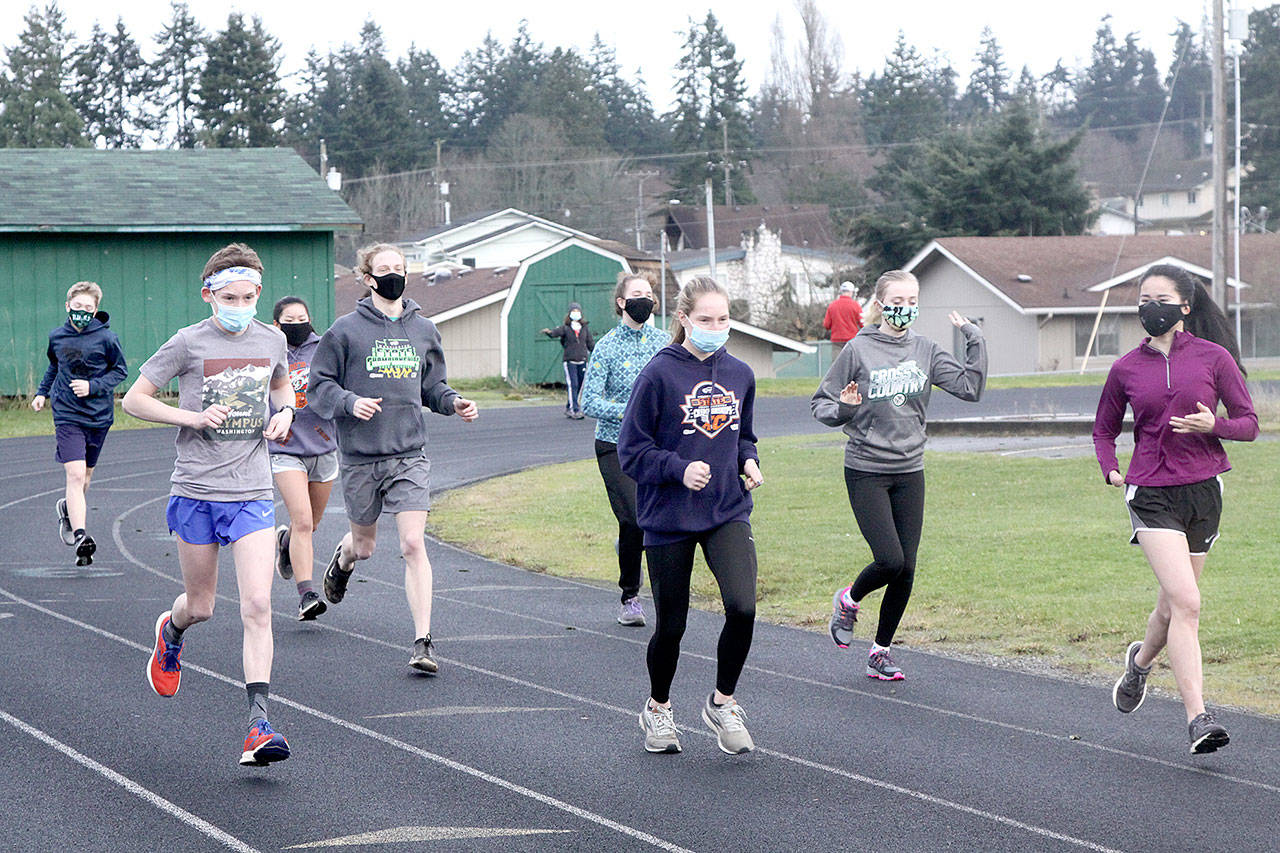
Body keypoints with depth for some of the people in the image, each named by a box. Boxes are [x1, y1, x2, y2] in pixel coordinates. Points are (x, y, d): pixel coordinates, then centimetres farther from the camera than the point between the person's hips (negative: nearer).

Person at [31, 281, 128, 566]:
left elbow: (120, 370, 1)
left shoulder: (106, 338, -8)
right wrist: (43, 392, 15)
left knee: (85, 476, 15)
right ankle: (80, 537, -21)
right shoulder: (57, 337, 2)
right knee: (75, 474, -14)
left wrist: (93, 386, -12)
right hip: (67, 416, 0)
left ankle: (68, 508, 46)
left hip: (98, 415, 0)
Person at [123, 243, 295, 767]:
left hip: (252, 494, 1)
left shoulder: (271, 340, 4)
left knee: (257, 605, -13)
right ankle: (171, 632, 49)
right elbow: (134, 400, -3)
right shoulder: (189, 344, -6)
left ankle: (259, 725, -15)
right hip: (196, 490, -1)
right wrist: (193, 417, -15)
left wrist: (285, 414, 4)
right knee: (200, 606, 10)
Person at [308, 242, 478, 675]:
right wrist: (350, 402, -19)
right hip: (361, 456, -1)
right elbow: (319, 386, -1)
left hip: (409, 456, 1)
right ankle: (343, 558, 54)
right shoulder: (346, 330, -3)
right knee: (364, 545, 15)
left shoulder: (423, 330, 9)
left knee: (413, 544, -12)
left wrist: (454, 402, -1)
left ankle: (423, 641, -11)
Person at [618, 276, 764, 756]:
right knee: (671, 624, 7)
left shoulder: (739, 375, 6)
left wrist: (748, 461, 1)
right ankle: (658, 710, 33)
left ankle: (723, 703, 4)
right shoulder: (659, 374, -9)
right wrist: (680, 469, -20)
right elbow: (631, 450, -7)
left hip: (728, 513, 3)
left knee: (742, 608, -18)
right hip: (669, 518, -3)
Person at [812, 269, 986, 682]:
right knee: (890, 561, -14)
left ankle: (881, 652, 17)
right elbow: (821, 404, 0)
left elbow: (970, 387, -2)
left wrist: (974, 339, -7)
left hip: (910, 472, 4)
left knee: (906, 570, 3)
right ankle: (848, 601, 18)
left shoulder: (925, 351, 4)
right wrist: (842, 410, -21)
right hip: (866, 472, -4)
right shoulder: (859, 350, -6)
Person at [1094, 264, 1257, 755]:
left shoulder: (1214, 358, 1)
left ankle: (1140, 661, 46)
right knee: (1185, 602, -17)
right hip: (1151, 494, -2)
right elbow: (1104, 429, 19)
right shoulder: (1126, 369, 5)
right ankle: (1197, 719, -20)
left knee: (1173, 605, 12)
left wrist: (1214, 425, -17)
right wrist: (1110, 469, 1)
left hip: (1203, 491, 2)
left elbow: (1248, 424, 3)